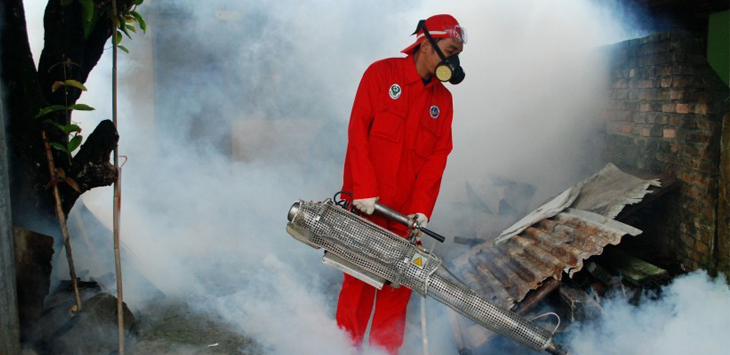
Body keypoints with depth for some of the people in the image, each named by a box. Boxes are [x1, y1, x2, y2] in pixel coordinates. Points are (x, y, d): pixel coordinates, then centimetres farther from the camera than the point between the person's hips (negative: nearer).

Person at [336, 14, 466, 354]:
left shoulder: (443, 100, 12)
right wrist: (364, 191, -14)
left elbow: (437, 158, 5)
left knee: (398, 286, 4)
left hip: (405, 210, 4)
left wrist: (421, 210, -7)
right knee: (360, 279, -1)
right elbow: (358, 132, -7)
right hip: (366, 203, -4)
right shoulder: (381, 73, 0)